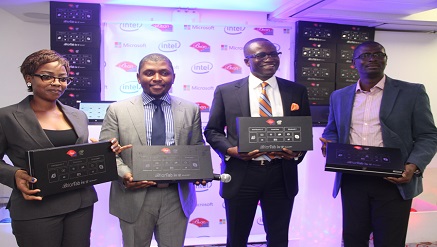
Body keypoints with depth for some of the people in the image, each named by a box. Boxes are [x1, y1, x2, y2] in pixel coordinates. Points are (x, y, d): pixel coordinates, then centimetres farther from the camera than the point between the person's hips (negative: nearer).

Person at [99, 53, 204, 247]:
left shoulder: (191, 110, 5)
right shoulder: (117, 110, 0)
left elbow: (197, 148, 10)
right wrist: (124, 174, -18)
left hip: (177, 197, 1)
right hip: (134, 196, -1)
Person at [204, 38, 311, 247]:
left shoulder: (296, 91, 6)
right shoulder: (226, 91, 0)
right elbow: (212, 131, 4)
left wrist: (298, 152, -11)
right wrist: (230, 150, -15)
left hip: (282, 175, 2)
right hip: (241, 174, -1)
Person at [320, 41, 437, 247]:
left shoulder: (412, 92, 2)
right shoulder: (339, 96, 10)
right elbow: (331, 132, 18)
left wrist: (414, 166, -16)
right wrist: (329, 145, -5)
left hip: (394, 183, -2)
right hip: (352, 182, 3)